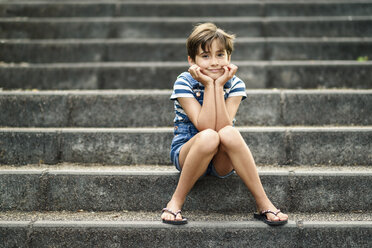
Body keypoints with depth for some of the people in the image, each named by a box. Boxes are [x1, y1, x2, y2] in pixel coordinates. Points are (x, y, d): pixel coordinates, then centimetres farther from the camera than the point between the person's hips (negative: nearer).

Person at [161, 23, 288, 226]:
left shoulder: (234, 84, -5)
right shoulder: (184, 83, -11)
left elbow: (222, 127, -21)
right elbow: (205, 127, -23)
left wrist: (218, 85, -22)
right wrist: (209, 85, -23)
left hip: (222, 161, 2)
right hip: (186, 154, -2)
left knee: (229, 133, -33)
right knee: (208, 137, -35)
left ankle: (264, 205, -24)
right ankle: (176, 202, -20)